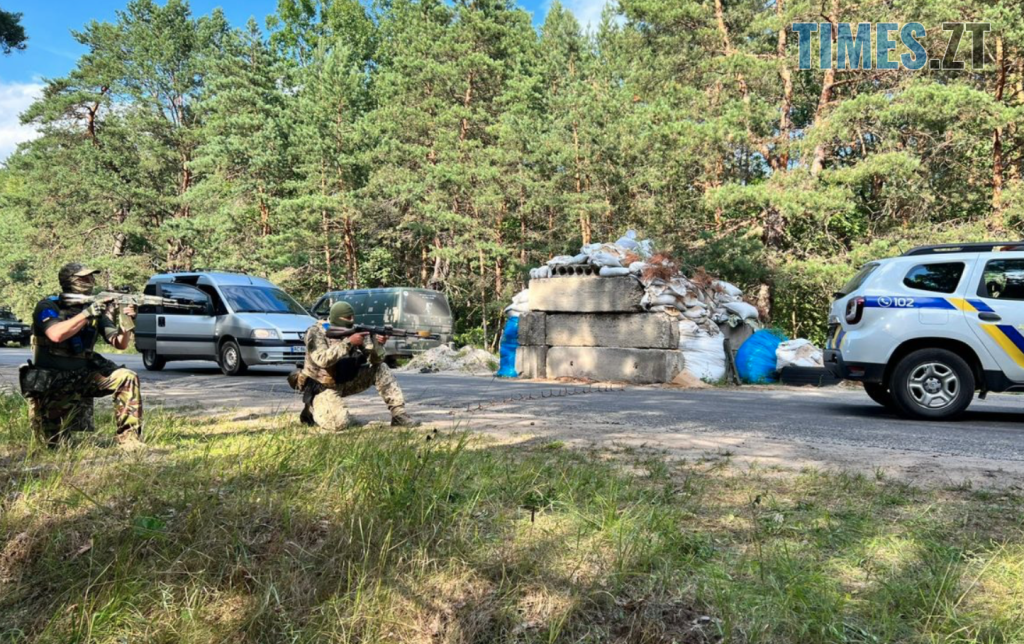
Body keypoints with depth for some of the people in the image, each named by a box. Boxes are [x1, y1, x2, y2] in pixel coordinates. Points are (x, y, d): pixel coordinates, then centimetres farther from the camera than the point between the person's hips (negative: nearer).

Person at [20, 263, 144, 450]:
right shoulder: (48, 306, -10)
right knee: (54, 441, -2)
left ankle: (129, 440, -19)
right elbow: (56, 335, -31)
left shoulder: (96, 308, 1)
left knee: (127, 378, -23)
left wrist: (126, 324, -24)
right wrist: (87, 313, -30)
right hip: (52, 382, -3)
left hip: (84, 374, 3)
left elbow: (120, 344, -4)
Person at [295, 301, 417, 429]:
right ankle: (312, 409, 5)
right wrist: (348, 342, -36)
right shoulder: (316, 332, -17)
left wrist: (378, 344, -29)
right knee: (340, 423, -27)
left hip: (346, 382, 6)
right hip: (322, 387, -6)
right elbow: (322, 360, -34)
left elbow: (375, 360, -7)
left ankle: (399, 414, -6)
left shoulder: (355, 331, -3)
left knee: (381, 369, -8)